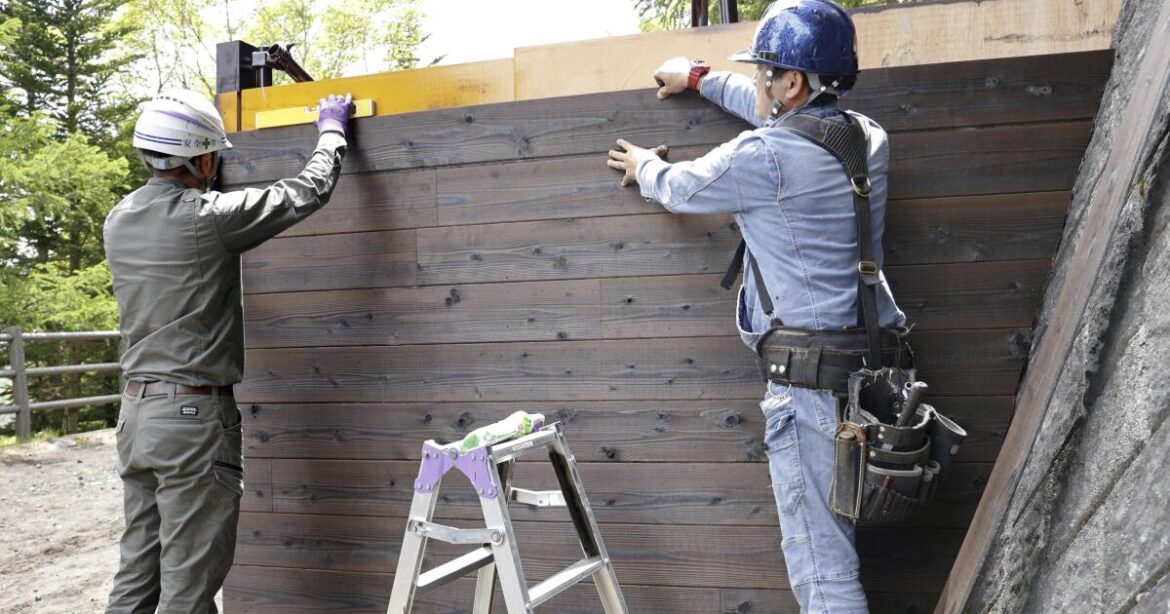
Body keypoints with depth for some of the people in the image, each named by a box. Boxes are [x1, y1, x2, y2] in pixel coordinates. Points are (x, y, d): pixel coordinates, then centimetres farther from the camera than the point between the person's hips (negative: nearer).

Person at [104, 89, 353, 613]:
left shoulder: (119, 221, 5)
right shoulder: (207, 217, -16)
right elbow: (307, 192, -6)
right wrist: (332, 131, 10)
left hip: (136, 410, 8)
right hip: (193, 413, -8)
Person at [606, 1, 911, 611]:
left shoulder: (763, 155, -12)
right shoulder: (867, 137, 11)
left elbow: (677, 187, 7)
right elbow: (777, 110, 29)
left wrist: (645, 166, 30)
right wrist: (698, 77, 40)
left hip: (809, 375, -8)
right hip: (872, 362, 8)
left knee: (819, 562, -1)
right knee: (832, 539, 17)